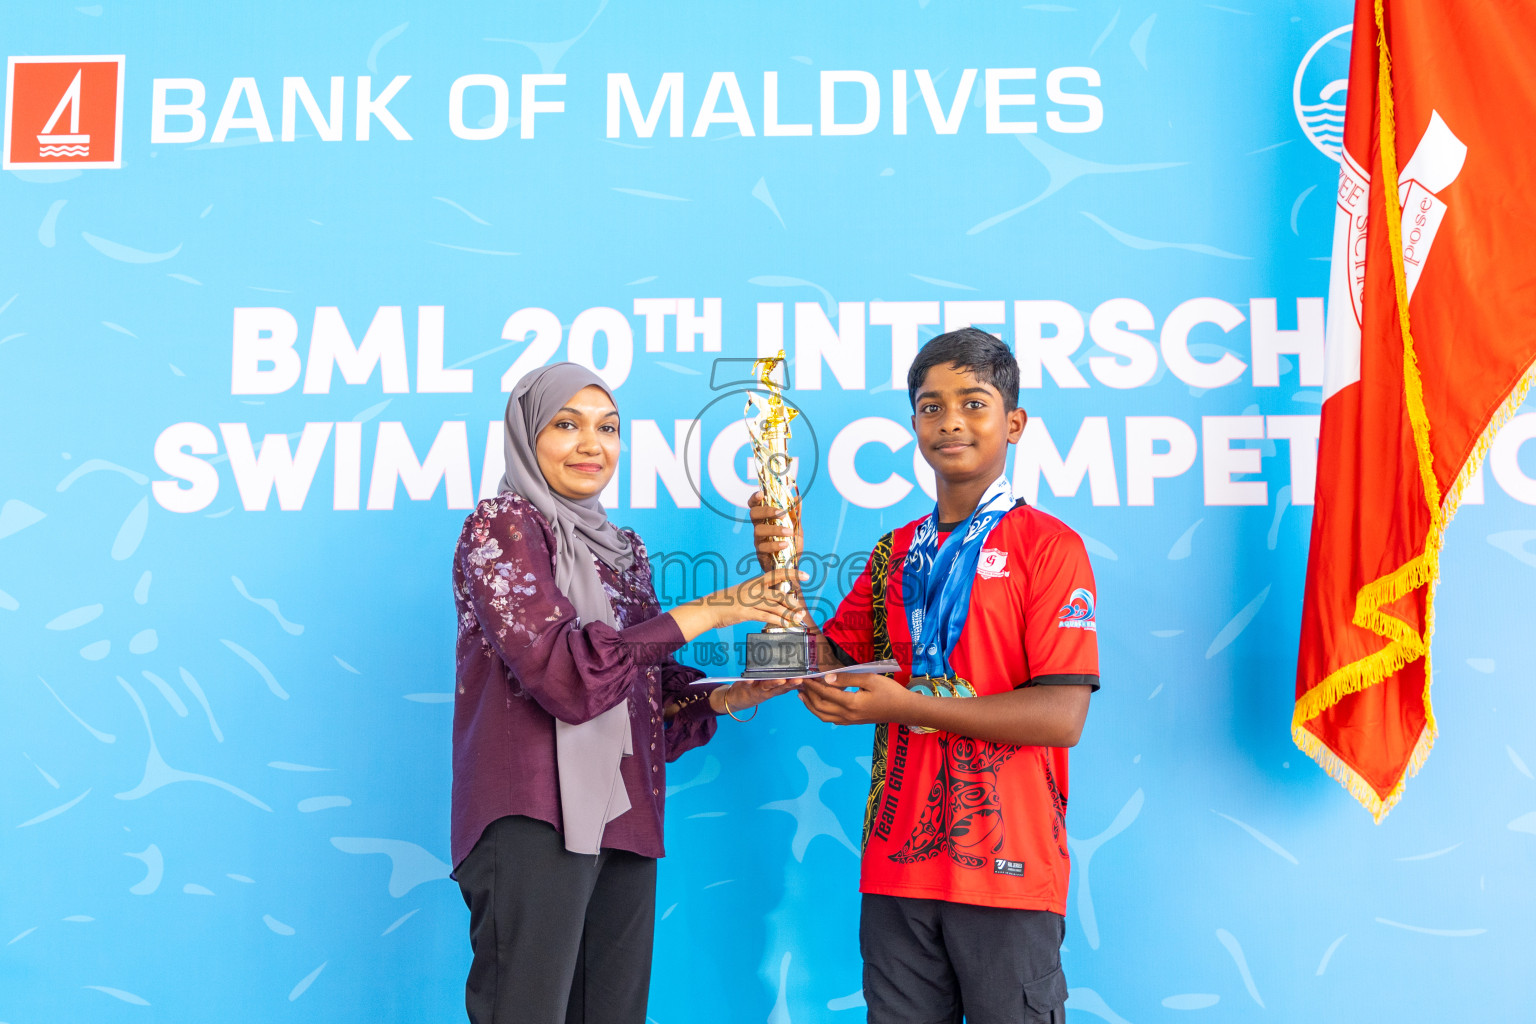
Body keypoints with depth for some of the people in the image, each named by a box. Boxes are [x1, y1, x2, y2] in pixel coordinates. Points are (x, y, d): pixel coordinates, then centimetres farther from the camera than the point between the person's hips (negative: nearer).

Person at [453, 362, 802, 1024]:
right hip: (537, 816, -7)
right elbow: (564, 671, -17)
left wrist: (728, 697, 0)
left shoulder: (623, 549, 18)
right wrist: (704, 612, -15)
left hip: (624, 818, 7)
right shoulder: (502, 526, -4)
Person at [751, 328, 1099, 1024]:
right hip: (898, 863, 5)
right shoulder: (897, 553, 12)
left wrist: (907, 705, -19)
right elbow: (827, 667, 12)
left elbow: (1061, 716, -14)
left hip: (1007, 864, -5)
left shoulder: (1048, 545, -5)